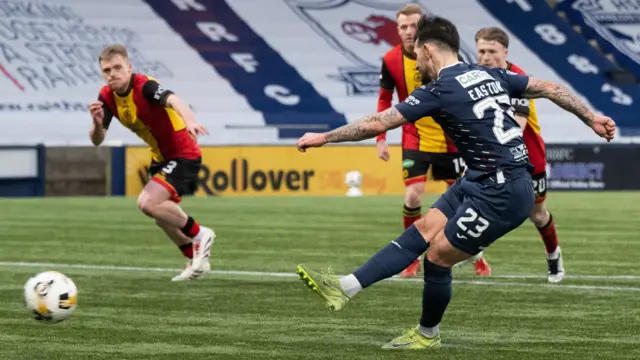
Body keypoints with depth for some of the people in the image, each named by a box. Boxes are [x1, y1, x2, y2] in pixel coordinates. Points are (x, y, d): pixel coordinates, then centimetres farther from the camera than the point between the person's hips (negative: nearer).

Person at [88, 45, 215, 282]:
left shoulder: (144, 86, -27)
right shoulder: (107, 97, -6)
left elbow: (172, 100, -48)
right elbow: (97, 140, -5)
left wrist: (189, 121, -69)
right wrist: (97, 123, -29)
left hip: (183, 154, -9)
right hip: (160, 157, 9)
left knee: (147, 204, -23)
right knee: (163, 216, 20)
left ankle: (198, 235, -3)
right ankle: (196, 260, 41)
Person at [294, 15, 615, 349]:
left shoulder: (438, 92, -14)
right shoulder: (491, 76, 8)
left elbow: (376, 124, -13)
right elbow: (551, 89, 12)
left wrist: (324, 138, -3)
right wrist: (591, 118, 24)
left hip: (500, 195, -9)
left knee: (438, 257, 4)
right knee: (422, 231, 6)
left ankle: (427, 335, 25)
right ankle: (345, 287, 5)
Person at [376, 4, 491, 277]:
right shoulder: (391, 60, -10)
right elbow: (384, 100, 3)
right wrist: (381, 138, -3)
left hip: (449, 139, 0)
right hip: (415, 139, 0)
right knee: (412, 196, -16)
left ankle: (477, 255, 26)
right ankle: (413, 257, 2)